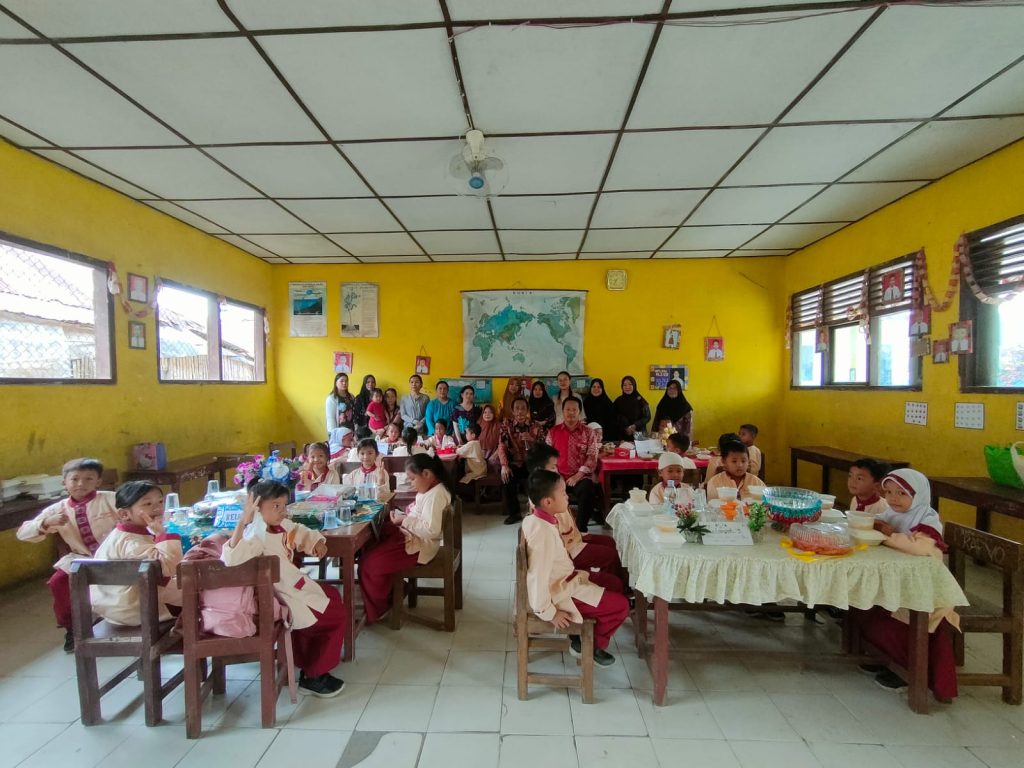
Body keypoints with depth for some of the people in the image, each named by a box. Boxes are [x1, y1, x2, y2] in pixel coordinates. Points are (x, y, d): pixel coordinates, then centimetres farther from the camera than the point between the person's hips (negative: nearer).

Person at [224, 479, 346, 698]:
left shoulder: (280, 525, -2)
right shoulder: (256, 535, -29)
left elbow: (300, 531, 19)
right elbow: (230, 559, -48)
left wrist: (316, 541, -1)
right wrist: (243, 521, -51)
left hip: (295, 586, 10)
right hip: (283, 597, -10)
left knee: (333, 596, 26)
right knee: (338, 616, -1)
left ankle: (308, 661, 37)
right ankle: (312, 676, 15)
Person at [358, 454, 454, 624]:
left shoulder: (436, 495, -25)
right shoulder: (430, 490, 7)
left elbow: (431, 529, -31)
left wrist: (404, 520, -23)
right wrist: (402, 516, 1)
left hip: (418, 547, -11)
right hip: (411, 537, 11)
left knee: (369, 563, -9)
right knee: (371, 545, 15)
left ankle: (375, 610, 12)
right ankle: (388, 593, 24)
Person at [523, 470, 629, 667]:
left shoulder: (534, 519, -2)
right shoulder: (543, 532, -32)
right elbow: (538, 578, -30)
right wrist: (549, 613, -19)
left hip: (563, 580, 10)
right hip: (561, 591, -10)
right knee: (621, 605, -6)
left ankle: (582, 636, 26)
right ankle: (593, 646, 18)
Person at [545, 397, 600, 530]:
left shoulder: (587, 432, 4)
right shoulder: (553, 431, 10)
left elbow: (592, 457, -3)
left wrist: (577, 476, -14)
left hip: (581, 477, -1)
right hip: (558, 476, 1)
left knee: (587, 490, -32)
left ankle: (581, 529, -14)